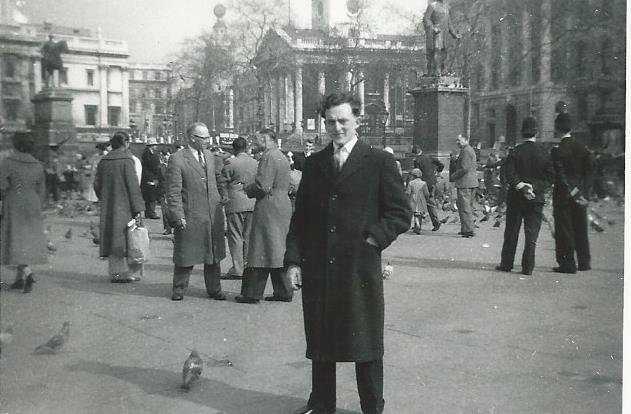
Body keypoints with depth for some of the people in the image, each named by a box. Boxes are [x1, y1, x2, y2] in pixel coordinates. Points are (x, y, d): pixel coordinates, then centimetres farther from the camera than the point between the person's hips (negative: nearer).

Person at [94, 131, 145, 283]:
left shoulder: (103, 161, 5)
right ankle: (131, 272, 5)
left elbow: (97, 185, 10)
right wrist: (137, 208, -14)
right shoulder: (126, 160, -13)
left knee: (113, 238, 11)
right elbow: (133, 185, -16)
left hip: (108, 208, 6)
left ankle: (115, 272, 14)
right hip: (124, 206, -6)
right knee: (127, 238, 3)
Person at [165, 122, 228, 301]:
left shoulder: (210, 156, 12)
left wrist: (223, 194, 18)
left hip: (214, 215, 6)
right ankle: (179, 289, 18)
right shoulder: (177, 159, -9)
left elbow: (219, 176, 30)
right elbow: (173, 192, -11)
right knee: (186, 253, 3)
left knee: (213, 254, 10)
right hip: (190, 217, -6)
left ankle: (214, 289, 21)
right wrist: (178, 216, -16)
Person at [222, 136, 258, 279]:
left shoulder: (230, 163, -8)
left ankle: (237, 268, 0)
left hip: (235, 203, -4)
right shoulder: (256, 163, 4)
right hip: (253, 203, 4)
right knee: (249, 236, 11)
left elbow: (223, 182, -4)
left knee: (235, 236, 1)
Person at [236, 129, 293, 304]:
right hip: (283, 207, 10)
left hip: (269, 209, -10)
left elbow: (263, 186, -21)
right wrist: (252, 188, 13)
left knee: (261, 253, -4)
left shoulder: (268, 157, -14)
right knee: (279, 251, 14)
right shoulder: (281, 157, 16)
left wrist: (248, 189, -3)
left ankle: (252, 294, 2)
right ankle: (283, 292, 18)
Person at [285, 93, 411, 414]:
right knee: (319, 341, 13)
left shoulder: (380, 162, -1)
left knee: (365, 344, 6)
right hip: (317, 270, 4)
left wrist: (374, 239, -11)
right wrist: (293, 260, 2)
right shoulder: (313, 164, 10)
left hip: (360, 269, -3)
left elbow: (401, 214, -1)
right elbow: (299, 217, 10)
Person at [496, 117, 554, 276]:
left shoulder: (516, 151, -5)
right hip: (536, 198, 0)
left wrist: (521, 186, -11)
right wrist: (535, 187, -4)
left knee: (511, 232, 9)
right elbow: (550, 176, -4)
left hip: (516, 197, 0)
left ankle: (506, 264, 14)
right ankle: (527, 267, 2)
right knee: (531, 234, 3)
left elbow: (509, 174, -14)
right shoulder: (543, 153, -3)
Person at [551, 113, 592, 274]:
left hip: (563, 195, -5)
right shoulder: (583, 149, 4)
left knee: (564, 231, 2)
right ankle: (584, 262, 20)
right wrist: (584, 193, 5)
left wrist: (574, 194, -11)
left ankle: (568, 264, 4)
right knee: (581, 230, 14)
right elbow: (588, 172, 4)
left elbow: (560, 176, -15)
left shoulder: (557, 150, -12)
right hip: (581, 195, 5)